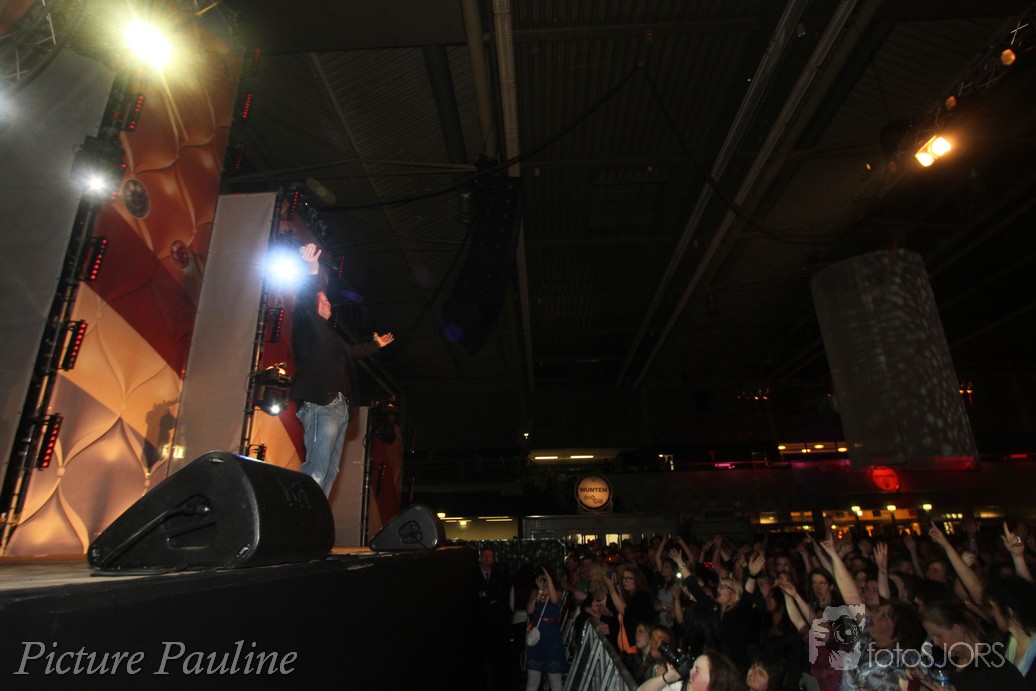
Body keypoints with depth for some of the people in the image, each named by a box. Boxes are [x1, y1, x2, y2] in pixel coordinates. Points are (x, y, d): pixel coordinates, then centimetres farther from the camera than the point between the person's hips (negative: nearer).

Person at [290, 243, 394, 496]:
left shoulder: (329, 334, 30)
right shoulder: (307, 325, 4)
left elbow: (353, 351, 46)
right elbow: (303, 304, -17)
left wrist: (376, 345, 59)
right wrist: (312, 272, -30)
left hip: (339, 408, 10)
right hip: (320, 406, -10)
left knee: (330, 473, 5)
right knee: (316, 472, -19)